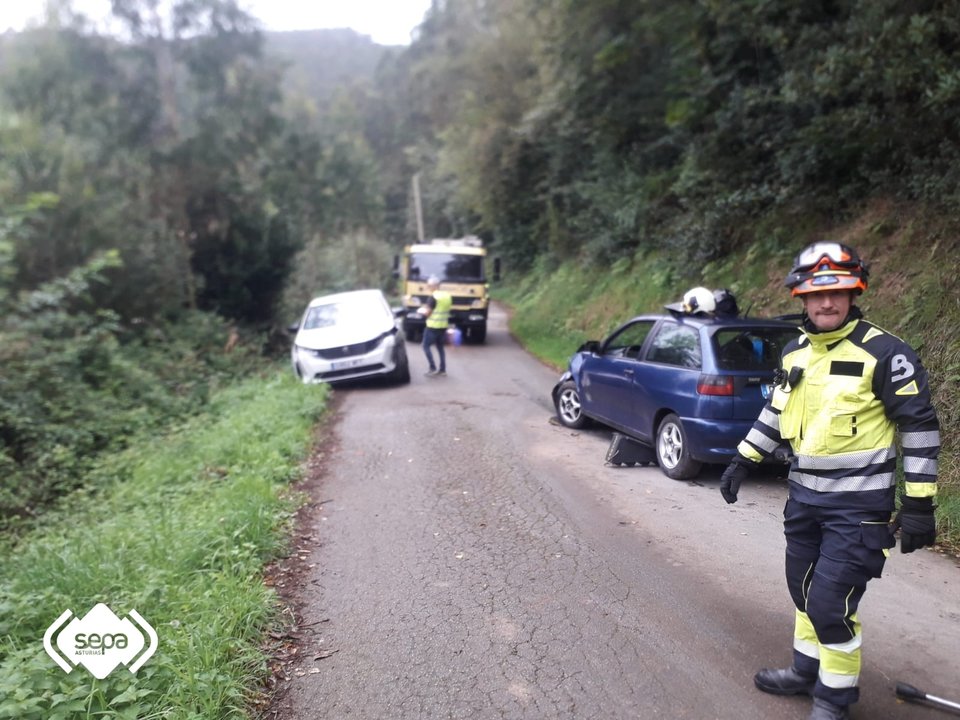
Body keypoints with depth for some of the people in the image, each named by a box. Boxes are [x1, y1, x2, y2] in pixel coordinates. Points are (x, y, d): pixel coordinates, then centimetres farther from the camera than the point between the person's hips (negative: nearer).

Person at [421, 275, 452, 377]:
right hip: (443, 325, 8)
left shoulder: (433, 297, -16)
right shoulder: (448, 296, 8)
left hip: (433, 326, -8)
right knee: (440, 346, 17)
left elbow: (427, 312, -15)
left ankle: (433, 368, -5)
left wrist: (422, 310, 6)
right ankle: (442, 369, 18)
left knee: (426, 346, 1)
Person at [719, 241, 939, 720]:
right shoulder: (795, 352, 5)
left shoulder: (883, 353, -14)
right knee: (804, 589, 18)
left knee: (829, 603, -4)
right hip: (804, 496, 7)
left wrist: (918, 505, -13)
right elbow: (776, 411, 17)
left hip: (858, 505, -6)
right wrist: (742, 462, 15)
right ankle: (809, 671, 38)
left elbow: (920, 426, -12)